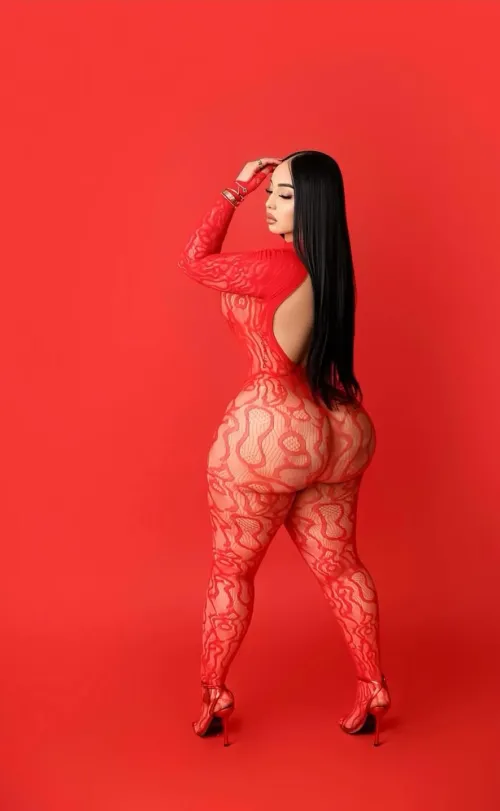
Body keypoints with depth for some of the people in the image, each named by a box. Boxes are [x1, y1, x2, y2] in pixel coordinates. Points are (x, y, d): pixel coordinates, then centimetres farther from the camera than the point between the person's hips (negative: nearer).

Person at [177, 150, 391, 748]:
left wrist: (233, 191, -1)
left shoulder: (280, 266, -19)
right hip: (335, 431, 8)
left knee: (231, 570, 11)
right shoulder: (330, 268, 6)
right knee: (338, 567, 17)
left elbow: (195, 261, -6)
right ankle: (373, 692, 26)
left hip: (270, 434, -8)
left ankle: (213, 697, 27)